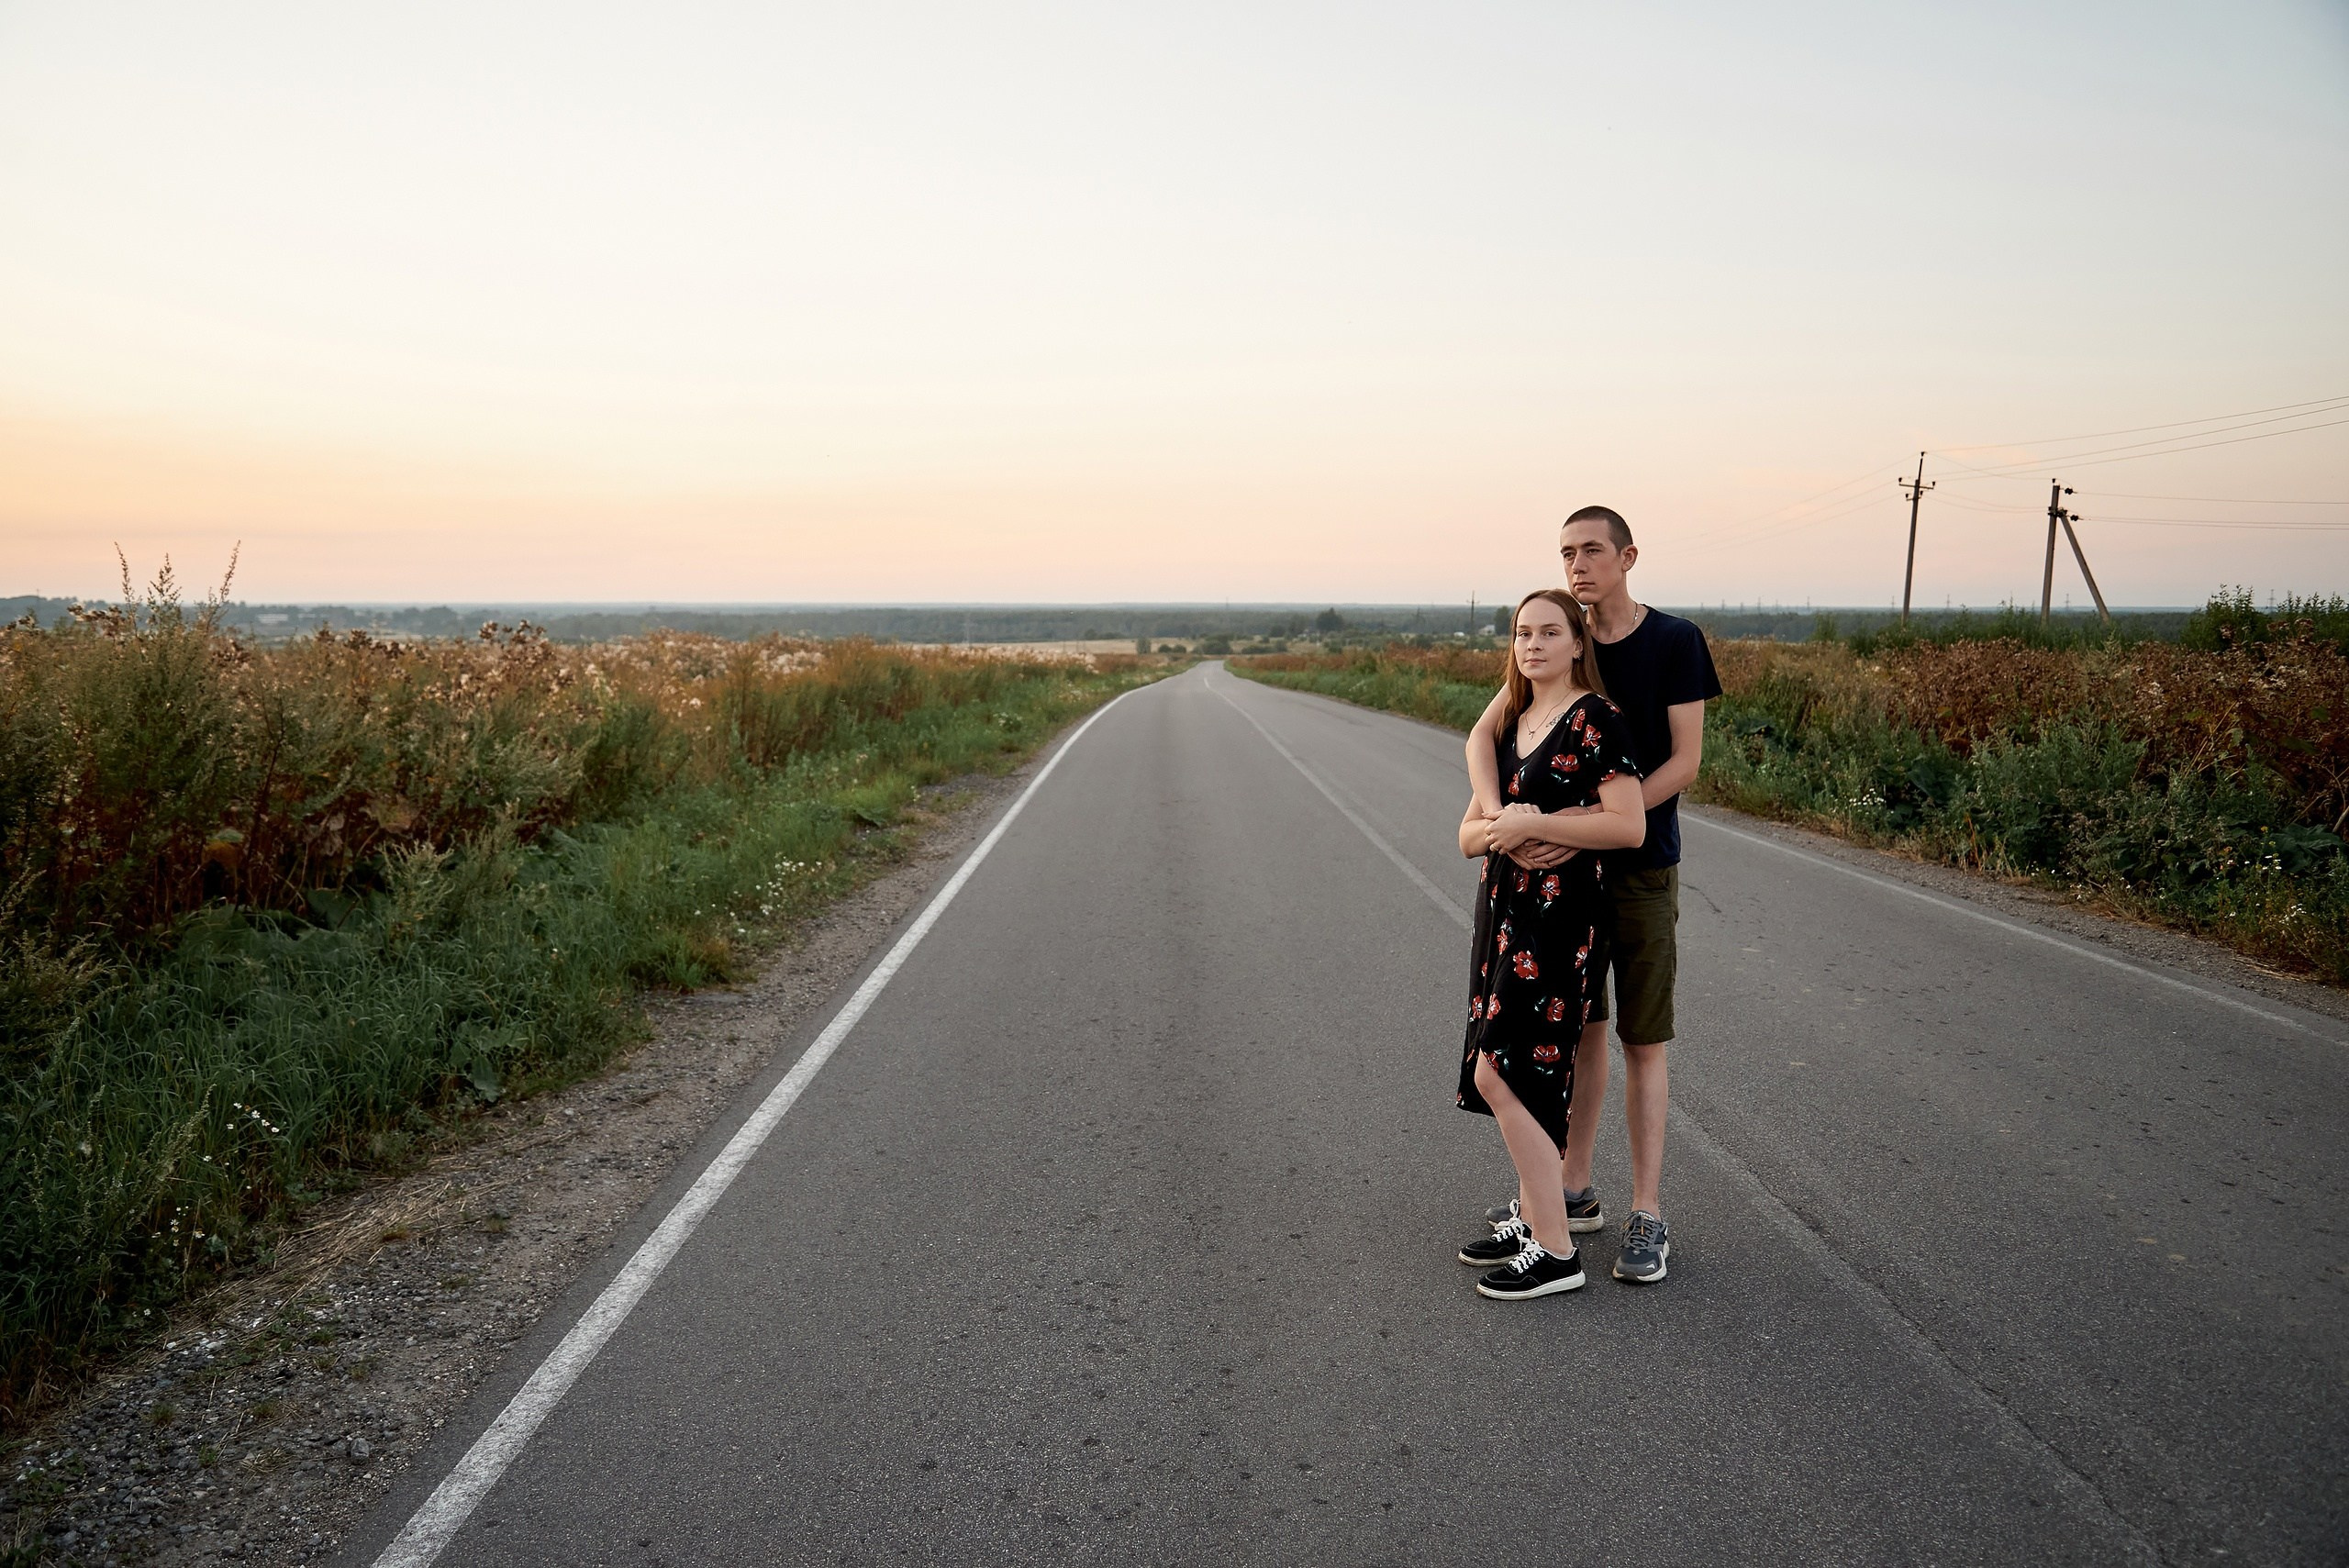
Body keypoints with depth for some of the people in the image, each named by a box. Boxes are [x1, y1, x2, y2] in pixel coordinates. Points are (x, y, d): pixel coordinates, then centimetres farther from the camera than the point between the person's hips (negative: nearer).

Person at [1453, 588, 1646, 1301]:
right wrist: (1497, 829, -11)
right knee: (1524, 1078, 13)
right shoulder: (1512, 724, 15)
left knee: (1498, 1074, -10)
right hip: (1504, 912, 8)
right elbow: (1468, 833, 12)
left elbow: (1629, 826, -19)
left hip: (1559, 918, -8)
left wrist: (1534, 824, -18)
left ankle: (1555, 1251, 0)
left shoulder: (1595, 719, -10)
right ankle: (1532, 1219, 27)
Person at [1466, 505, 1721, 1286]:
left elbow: (1684, 762, -13)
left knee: (1642, 1041, 2)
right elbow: (1483, 735, -3)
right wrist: (1497, 816, -24)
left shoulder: (1676, 641, -8)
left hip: (1641, 869, -4)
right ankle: (1574, 1191, 25)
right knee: (1580, 1028, 13)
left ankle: (1648, 1216, 13)